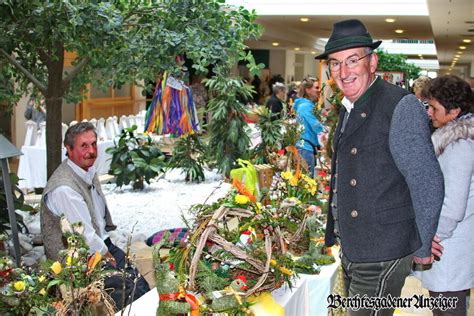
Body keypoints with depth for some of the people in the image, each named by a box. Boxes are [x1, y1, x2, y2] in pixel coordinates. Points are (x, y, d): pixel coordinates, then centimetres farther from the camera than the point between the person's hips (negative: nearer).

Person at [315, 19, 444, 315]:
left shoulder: (401, 106, -16)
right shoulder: (349, 108, 11)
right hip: (351, 250, 9)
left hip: (382, 257, -8)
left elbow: (428, 183, -16)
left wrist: (422, 248, -9)